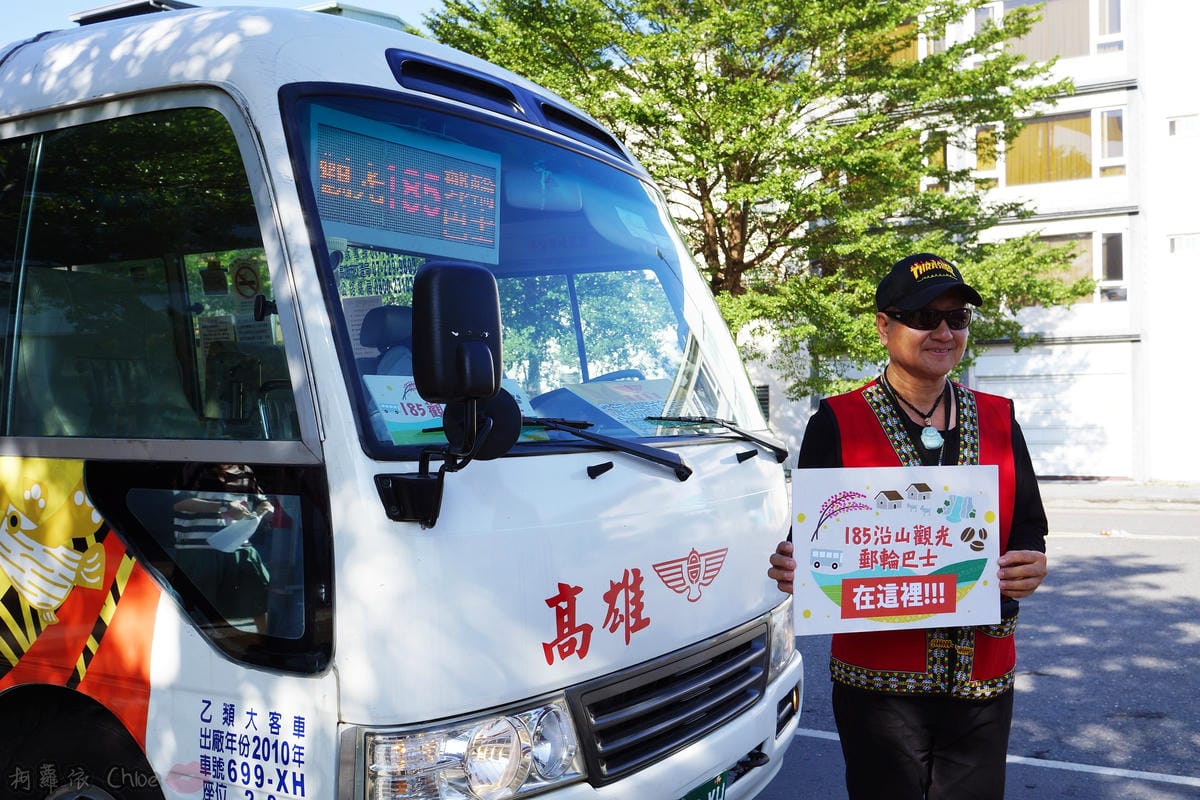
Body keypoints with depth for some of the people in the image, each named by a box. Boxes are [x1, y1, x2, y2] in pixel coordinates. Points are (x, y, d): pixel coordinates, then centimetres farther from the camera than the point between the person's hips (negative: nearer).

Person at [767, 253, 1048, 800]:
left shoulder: (997, 421, 8)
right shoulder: (837, 423, -3)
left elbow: (1028, 533, 13)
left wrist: (1028, 570, -9)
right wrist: (793, 570, -22)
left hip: (983, 682, 3)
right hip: (878, 682, -3)